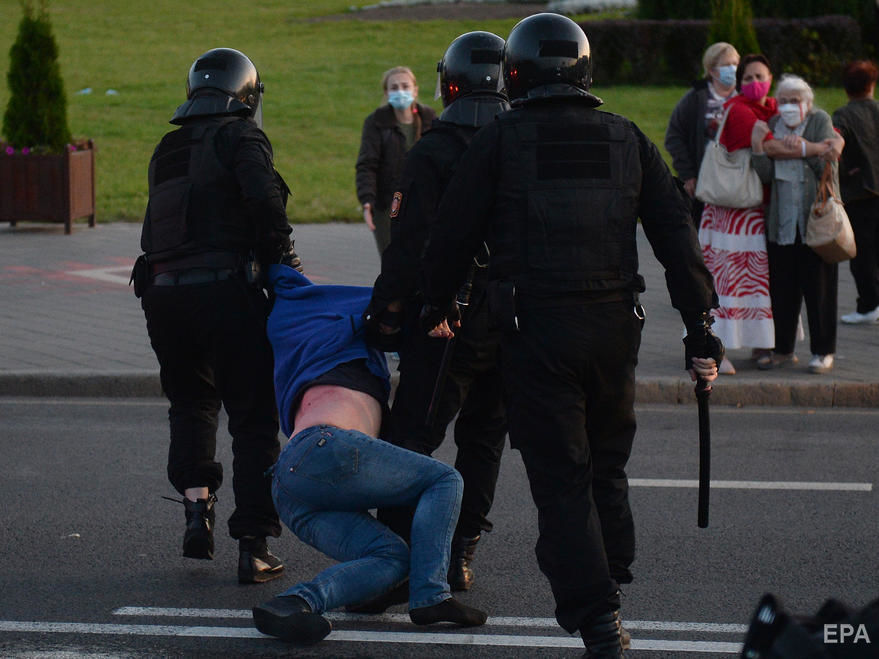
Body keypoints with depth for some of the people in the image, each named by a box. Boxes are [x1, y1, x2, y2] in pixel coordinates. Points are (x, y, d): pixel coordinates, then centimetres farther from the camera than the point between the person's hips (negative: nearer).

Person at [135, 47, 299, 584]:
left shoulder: (168, 152, 20)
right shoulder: (239, 137, 0)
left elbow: (158, 229, 17)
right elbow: (264, 199, -17)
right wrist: (280, 258, -4)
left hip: (164, 294, 5)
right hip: (224, 290, -5)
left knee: (191, 403, 26)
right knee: (254, 417, 4)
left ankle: (196, 502, 7)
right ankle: (254, 547, 1)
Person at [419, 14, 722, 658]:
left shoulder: (500, 140, 0)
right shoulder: (627, 139, 8)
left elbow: (453, 234, 4)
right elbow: (677, 236, 5)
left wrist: (437, 307, 21)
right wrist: (701, 330, 8)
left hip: (536, 330, -3)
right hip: (615, 326, 3)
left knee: (561, 481, -2)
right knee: (607, 471, 21)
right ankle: (608, 588, 28)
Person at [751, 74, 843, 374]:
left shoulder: (820, 121, -2)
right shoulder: (773, 125, 7)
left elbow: (829, 166, -9)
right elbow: (766, 175, -1)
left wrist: (803, 149, -22)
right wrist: (757, 145, -16)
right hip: (781, 222, 4)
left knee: (818, 286, 0)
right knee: (782, 288, 6)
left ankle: (823, 351, 8)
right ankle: (783, 349, 17)